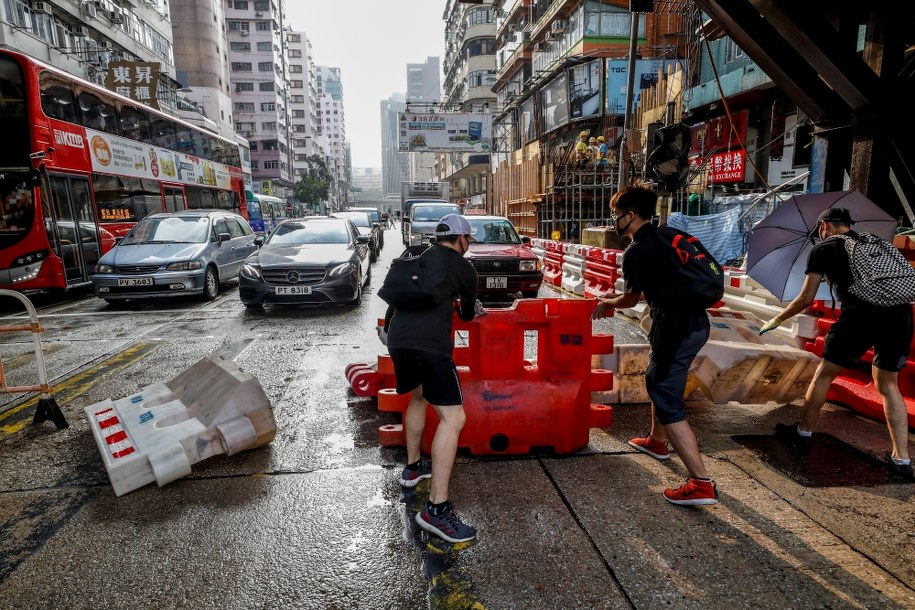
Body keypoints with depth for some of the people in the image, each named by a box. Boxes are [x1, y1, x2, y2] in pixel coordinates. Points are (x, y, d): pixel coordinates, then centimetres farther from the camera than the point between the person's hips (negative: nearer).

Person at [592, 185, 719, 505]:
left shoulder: (636, 251, -12)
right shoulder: (667, 235, 13)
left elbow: (632, 298, 1)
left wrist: (607, 304, 21)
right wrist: (618, 297, 28)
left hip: (676, 328, -9)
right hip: (695, 322, 9)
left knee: (668, 401, -4)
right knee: (657, 382, 27)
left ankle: (701, 483, -4)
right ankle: (657, 441, 46)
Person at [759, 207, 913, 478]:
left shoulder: (823, 248, 11)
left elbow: (806, 299, 10)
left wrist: (777, 319, 23)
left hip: (860, 314, -5)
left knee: (824, 374, 14)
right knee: (888, 384, 20)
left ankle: (803, 433, 27)